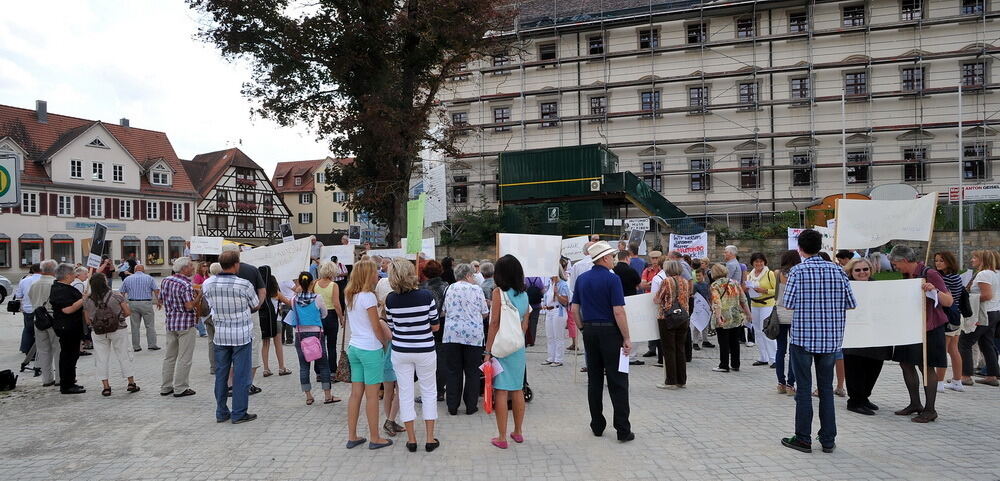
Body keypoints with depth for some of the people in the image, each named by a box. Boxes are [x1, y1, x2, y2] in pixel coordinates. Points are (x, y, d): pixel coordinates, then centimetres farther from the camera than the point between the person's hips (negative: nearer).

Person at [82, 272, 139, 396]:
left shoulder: (88, 300, -5)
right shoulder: (116, 296, -11)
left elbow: (87, 321, 1)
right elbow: (127, 313, -7)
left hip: (98, 333, 1)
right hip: (118, 330, -1)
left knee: (102, 358, 9)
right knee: (124, 355, 9)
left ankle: (105, 386, 8)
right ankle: (131, 383, 12)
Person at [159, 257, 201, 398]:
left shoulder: (165, 281, 7)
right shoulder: (186, 285, -17)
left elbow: (161, 300, 14)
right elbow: (189, 306, -22)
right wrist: (199, 296, -10)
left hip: (170, 322, 8)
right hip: (185, 323, -8)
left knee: (170, 356, 15)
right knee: (184, 358, 0)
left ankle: (166, 387, 21)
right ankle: (180, 388, 3)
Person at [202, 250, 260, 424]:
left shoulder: (208, 284, -4)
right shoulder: (244, 285, -15)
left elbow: (210, 305, 8)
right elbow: (255, 306, -1)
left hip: (220, 336, 4)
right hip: (242, 335, -4)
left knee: (221, 374, 13)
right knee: (241, 375, 4)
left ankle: (221, 413, 21)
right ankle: (239, 413, 9)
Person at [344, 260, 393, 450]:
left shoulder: (350, 296, 8)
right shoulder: (368, 296, -16)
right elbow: (377, 327, -12)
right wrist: (386, 343, 3)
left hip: (354, 347, 8)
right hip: (371, 349, -7)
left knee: (356, 394, 12)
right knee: (372, 395, 1)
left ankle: (352, 436, 18)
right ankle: (375, 439, 10)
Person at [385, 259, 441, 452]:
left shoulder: (390, 299, -8)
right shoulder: (426, 296, -13)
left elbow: (391, 326, 1)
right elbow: (435, 326, -4)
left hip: (400, 352, 1)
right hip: (425, 351, -1)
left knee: (405, 394, 10)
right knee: (429, 393, 12)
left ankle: (411, 439, 16)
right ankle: (430, 439, 15)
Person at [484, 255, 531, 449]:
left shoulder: (499, 292, -10)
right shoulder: (524, 294, 6)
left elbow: (494, 323, -11)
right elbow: (525, 324, 11)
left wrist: (488, 351, -7)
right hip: (518, 346, 6)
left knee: (501, 391, -1)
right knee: (517, 389, 14)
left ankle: (502, 437, 4)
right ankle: (518, 432, 25)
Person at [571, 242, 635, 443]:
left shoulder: (582, 279, 7)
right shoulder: (612, 279, -12)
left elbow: (575, 309, 8)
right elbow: (618, 311, -16)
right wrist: (626, 338, -11)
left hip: (589, 331, 6)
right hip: (610, 331, -6)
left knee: (594, 380, 12)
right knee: (617, 382, -2)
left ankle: (597, 425, 18)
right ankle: (623, 430, -1)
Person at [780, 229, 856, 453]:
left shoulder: (798, 271, -10)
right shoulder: (837, 270, 1)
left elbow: (788, 304, -11)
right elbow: (851, 304, 3)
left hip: (803, 336, -4)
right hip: (830, 338, 4)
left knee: (803, 389, 4)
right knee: (826, 388, 12)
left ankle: (803, 439, 10)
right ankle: (828, 440, 17)